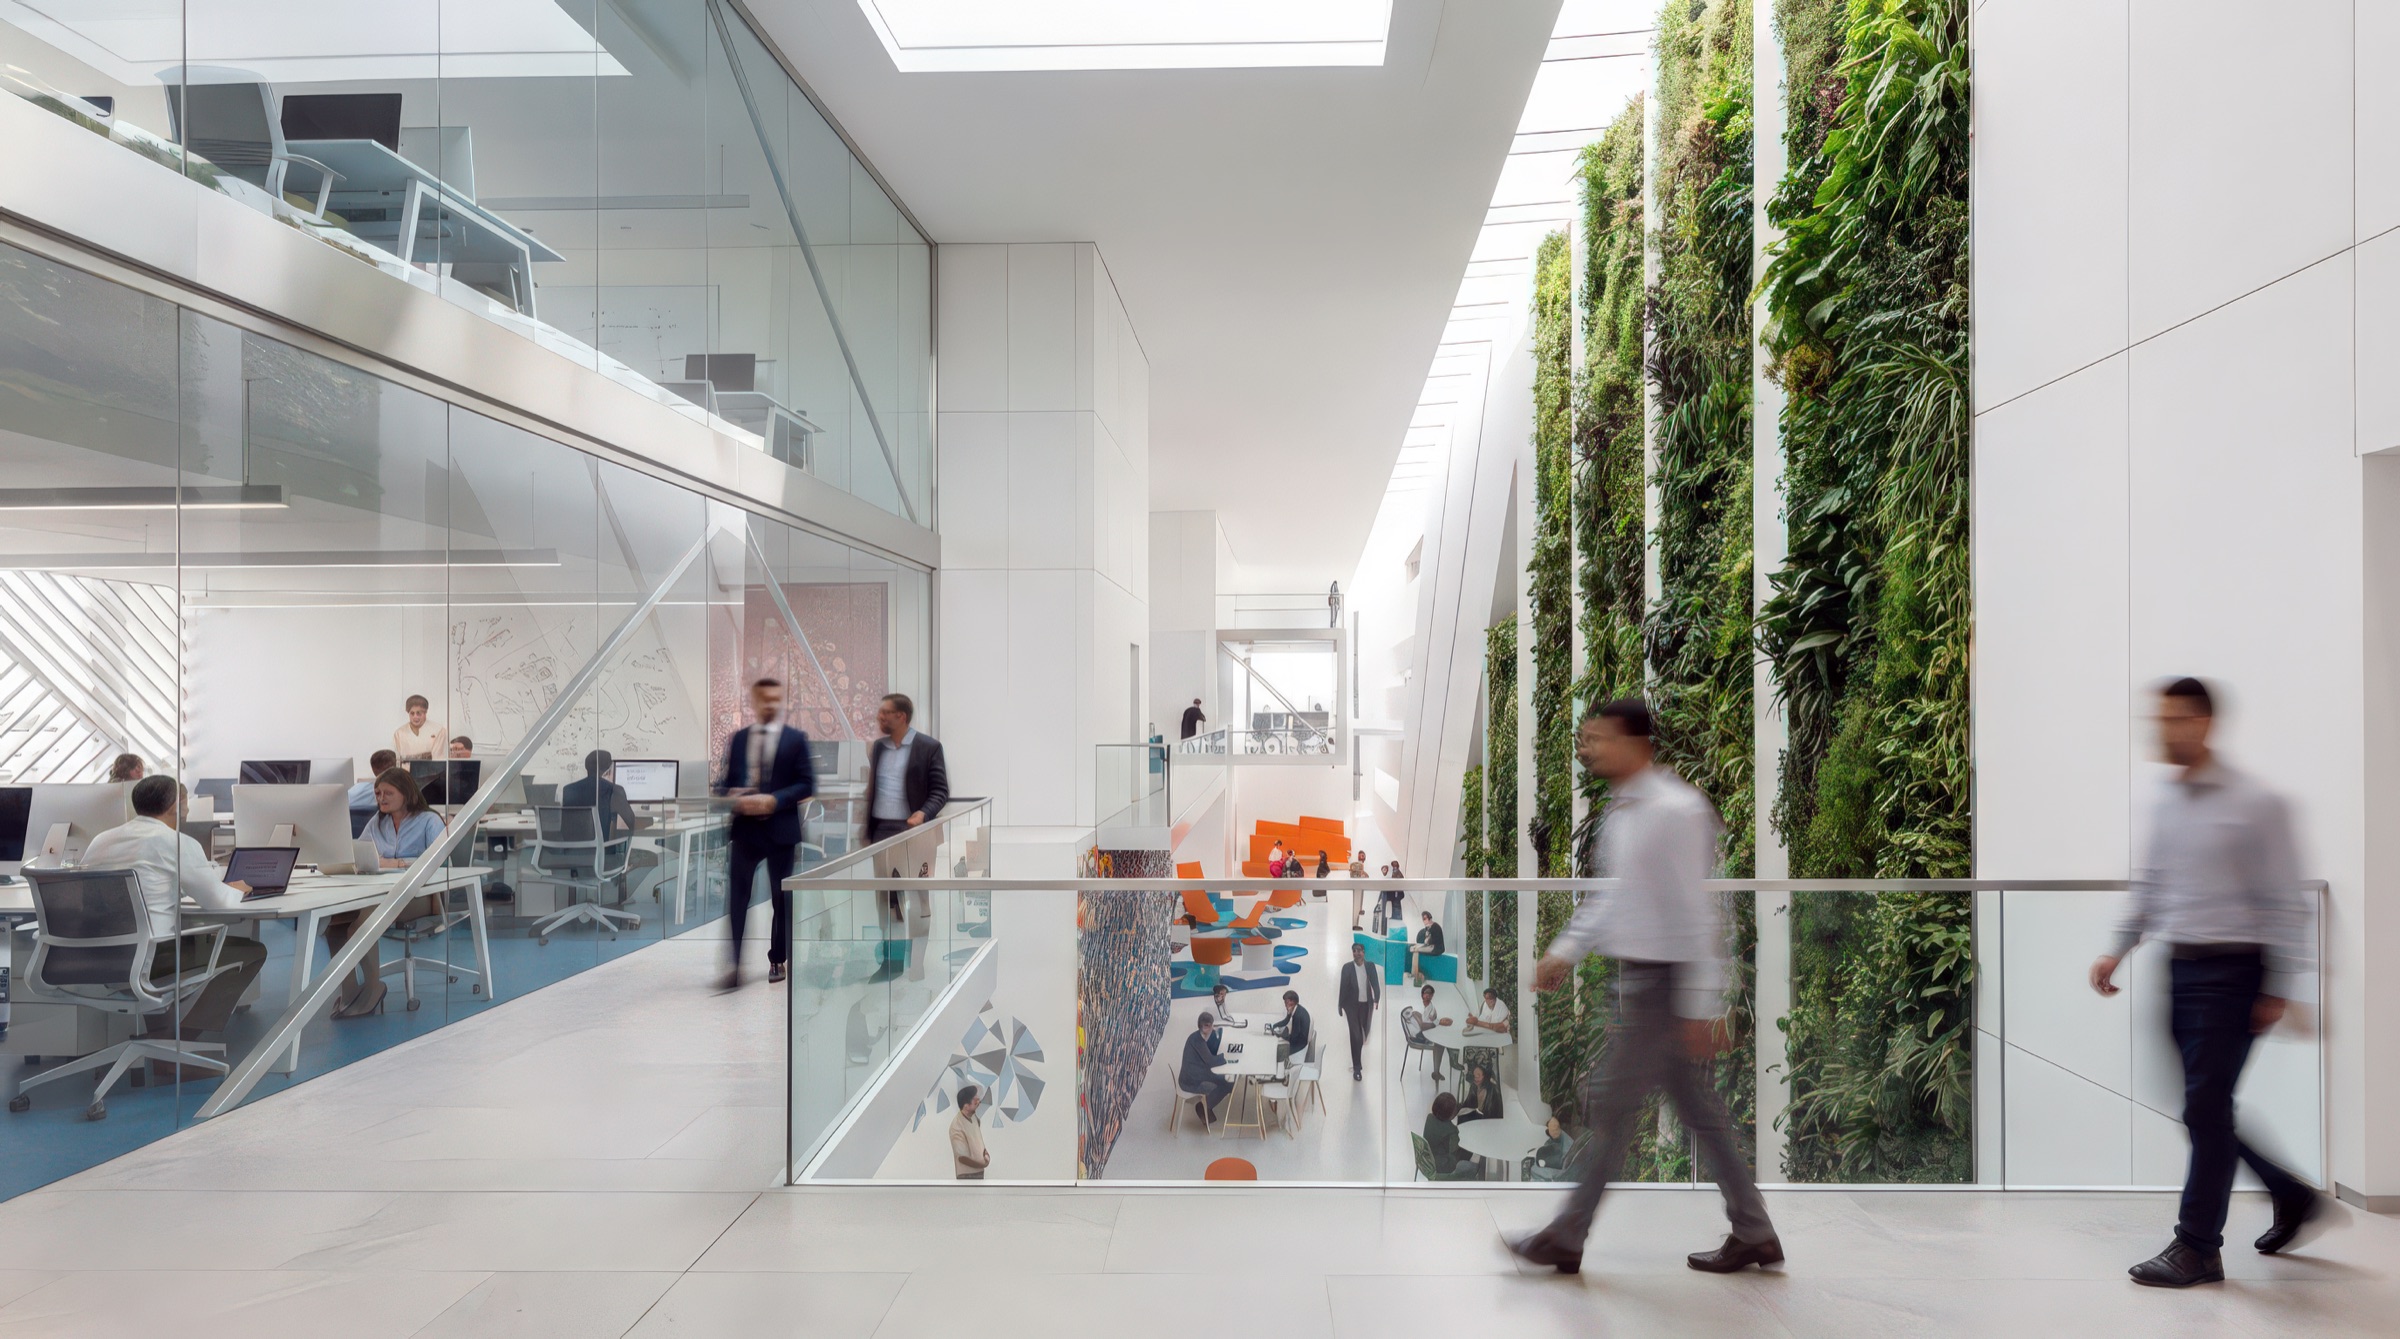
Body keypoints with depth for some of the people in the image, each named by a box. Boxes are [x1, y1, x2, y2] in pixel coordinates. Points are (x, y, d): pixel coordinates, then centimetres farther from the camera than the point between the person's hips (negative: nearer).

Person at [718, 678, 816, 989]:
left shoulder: (796, 738, 1)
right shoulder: (737, 738, 8)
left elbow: (807, 783, -5)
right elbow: (724, 781, 9)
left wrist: (774, 800, -18)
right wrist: (734, 798, -13)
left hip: (780, 828, -1)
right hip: (744, 827, 1)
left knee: (781, 897, 8)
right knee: (736, 896, -5)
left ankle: (777, 959, 21)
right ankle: (733, 962, 0)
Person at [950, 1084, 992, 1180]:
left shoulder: (973, 1118, 0)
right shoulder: (957, 1126, -26)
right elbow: (962, 1157, -23)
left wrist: (985, 1152, 2)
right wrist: (983, 1164, -13)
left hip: (978, 1172, 8)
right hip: (967, 1175, -8)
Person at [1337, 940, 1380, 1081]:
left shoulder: (1370, 966, 2)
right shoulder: (1347, 967, -5)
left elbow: (1375, 983, 1)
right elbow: (1343, 987, -3)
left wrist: (1377, 999, -13)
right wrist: (1341, 1006, -4)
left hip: (1366, 1005, 3)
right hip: (1352, 1005, -3)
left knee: (1364, 1035, 13)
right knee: (1355, 1035, -7)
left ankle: (1357, 1060, 37)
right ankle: (1357, 1067, -2)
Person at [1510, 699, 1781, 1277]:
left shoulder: (1675, 810, -19)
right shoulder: (1620, 811, 10)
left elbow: (1696, 910, -20)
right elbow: (1609, 895, 20)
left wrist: (1701, 1005, -19)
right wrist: (1565, 951, 14)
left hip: (1664, 979, -9)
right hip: (1638, 973, 9)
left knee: (1611, 1100, -1)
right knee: (1696, 1106, 15)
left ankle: (1567, 1238, 10)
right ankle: (1753, 1233, 28)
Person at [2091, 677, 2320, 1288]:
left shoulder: (2255, 803, -10)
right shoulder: (2163, 803, 10)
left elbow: (2285, 901, -10)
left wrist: (2283, 989, -12)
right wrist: (2118, 950, 11)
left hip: (2230, 972, -7)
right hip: (2180, 968, 7)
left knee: (2206, 1107, -6)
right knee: (2206, 1108, 14)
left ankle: (2198, 1247, 3)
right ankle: (2291, 1197, 37)